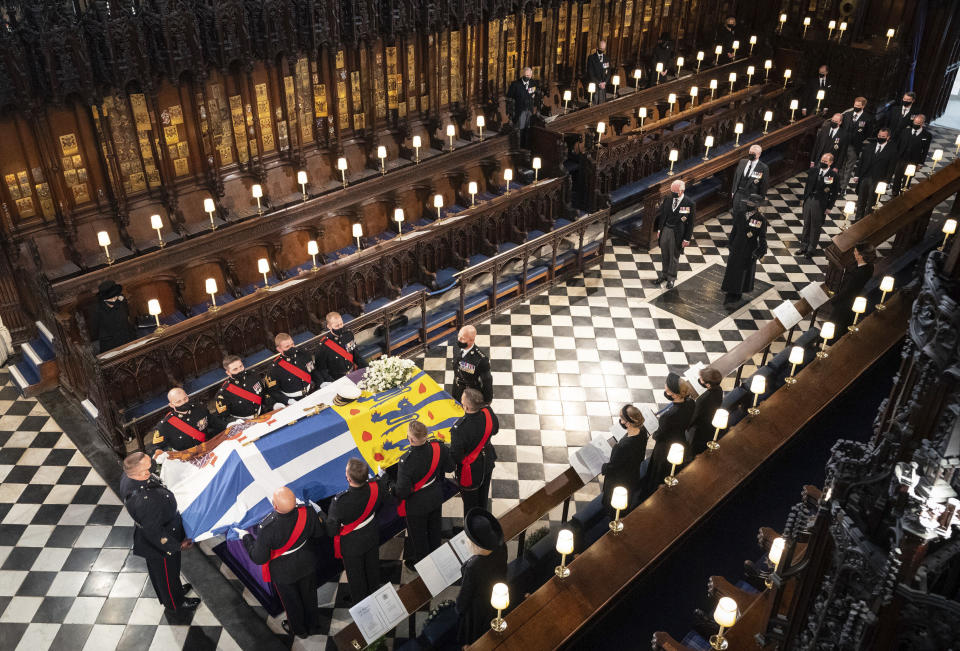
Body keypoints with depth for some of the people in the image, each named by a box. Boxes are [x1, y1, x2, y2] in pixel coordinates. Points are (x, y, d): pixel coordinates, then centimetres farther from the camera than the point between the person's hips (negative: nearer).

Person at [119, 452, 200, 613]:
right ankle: (175, 603, 50)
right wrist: (178, 545, -19)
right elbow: (154, 533, -31)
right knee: (167, 572, 22)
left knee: (157, 570, 33)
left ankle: (173, 589, 61)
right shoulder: (144, 501, -45)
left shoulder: (127, 478, -22)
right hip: (161, 545, -8)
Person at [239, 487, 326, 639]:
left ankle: (299, 630, 54)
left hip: (284, 573, -3)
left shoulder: (266, 528, -40)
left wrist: (246, 537, -10)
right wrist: (319, 519, 9)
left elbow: (259, 558, -23)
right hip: (307, 565, 3)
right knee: (309, 595, 29)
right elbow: (320, 533, -10)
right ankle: (314, 625, 55)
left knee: (291, 601, 27)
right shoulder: (307, 512, -30)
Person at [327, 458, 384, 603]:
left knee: (355, 574, 25)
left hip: (352, 545, -4)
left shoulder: (341, 502, -41)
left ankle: (360, 602, 49)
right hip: (372, 536, 4)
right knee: (372, 568, 31)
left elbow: (332, 530, -26)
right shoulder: (374, 487, -28)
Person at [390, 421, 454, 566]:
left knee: (418, 535, 22)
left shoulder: (406, 461, -37)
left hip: (416, 505, -5)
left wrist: (392, 488, -8)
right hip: (436, 498, 5)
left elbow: (402, 491, -29)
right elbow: (450, 467, -5)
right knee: (434, 529, 30)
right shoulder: (437, 447, -23)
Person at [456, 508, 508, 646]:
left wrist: (459, 608, -6)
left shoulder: (473, 567, -46)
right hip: (497, 593, 6)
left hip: (477, 605, -5)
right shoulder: (501, 547, -30)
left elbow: (465, 593, -24)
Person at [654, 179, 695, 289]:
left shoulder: (689, 203, -16)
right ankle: (664, 274, 35)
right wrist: (659, 229, 8)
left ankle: (671, 278, 27)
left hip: (677, 234, -4)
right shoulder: (668, 199, -3)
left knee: (674, 256, 11)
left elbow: (690, 222, -11)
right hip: (665, 230, 4)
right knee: (664, 255, 16)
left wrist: (687, 238, -10)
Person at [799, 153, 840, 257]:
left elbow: (835, 193, -7)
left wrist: (829, 207, -9)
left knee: (816, 226, 7)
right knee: (806, 224, 14)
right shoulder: (813, 170, 1)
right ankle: (804, 246, 28)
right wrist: (805, 198, 6)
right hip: (809, 200, 4)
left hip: (820, 204, -4)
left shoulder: (834, 175, -11)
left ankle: (811, 248, 21)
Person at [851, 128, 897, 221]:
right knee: (861, 201, 13)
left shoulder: (892, 150, -5)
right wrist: (856, 175, 3)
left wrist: (885, 181, -10)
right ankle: (858, 219, 25)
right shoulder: (869, 146, 4)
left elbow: (891, 167, -5)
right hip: (864, 178, 3)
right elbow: (861, 161, 7)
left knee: (870, 204, 5)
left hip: (877, 181, -3)